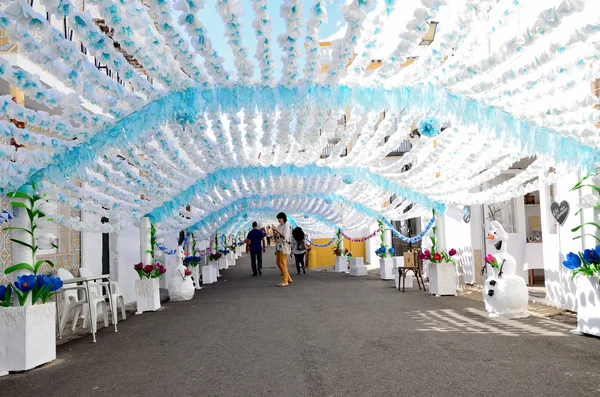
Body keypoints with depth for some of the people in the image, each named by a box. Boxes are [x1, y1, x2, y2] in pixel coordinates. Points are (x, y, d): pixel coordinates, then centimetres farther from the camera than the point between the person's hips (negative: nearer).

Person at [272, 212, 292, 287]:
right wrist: (274, 232, -3)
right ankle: (288, 279, 19)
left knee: (282, 264, -9)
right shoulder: (279, 226, 15)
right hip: (278, 246, 9)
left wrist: (277, 231, -20)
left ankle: (285, 281, -3)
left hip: (284, 246, -9)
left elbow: (285, 236, -16)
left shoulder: (286, 225, -6)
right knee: (278, 263, 10)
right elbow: (275, 237, 16)